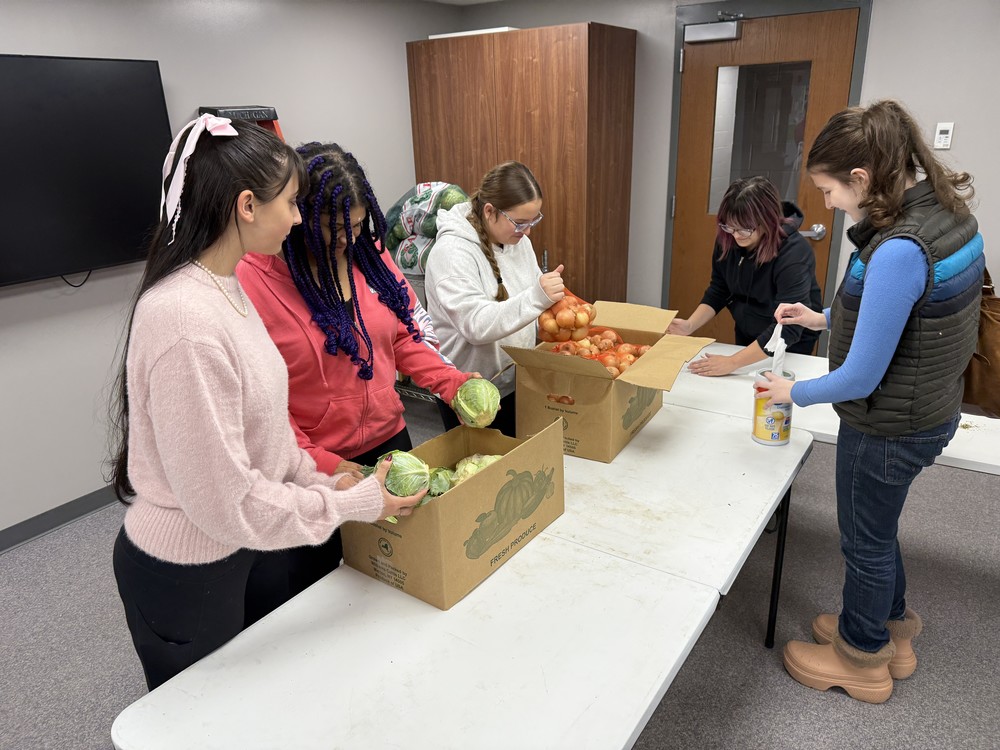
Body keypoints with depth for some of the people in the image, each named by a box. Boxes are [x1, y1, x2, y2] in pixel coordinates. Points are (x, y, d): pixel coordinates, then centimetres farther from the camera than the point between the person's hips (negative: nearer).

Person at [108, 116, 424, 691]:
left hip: (239, 551, 8)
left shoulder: (226, 287, -1)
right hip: (183, 577, -8)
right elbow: (223, 499, -28)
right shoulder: (184, 320, -31)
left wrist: (317, 479, 0)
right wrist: (355, 504, -19)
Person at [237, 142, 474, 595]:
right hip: (312, 468, -5)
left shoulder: (368, 253, -1)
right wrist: (320, 464, -24)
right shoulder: (251, 281, -18)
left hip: (390, 440, 6)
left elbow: (403, 337, 8)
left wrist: (452, 383, -7)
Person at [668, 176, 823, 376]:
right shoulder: (727, 240, -17)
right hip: (746, 336, 5)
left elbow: (788, 328, -40)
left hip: (791, 346, -5)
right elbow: (718, 291, -6)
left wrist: (732, 362, -48)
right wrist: (690, 325, -24)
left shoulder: (793, 253, -34)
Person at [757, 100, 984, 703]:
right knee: (877, 527, 27)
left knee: (866, 541, 14)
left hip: (890, 428, -9)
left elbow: (861, 379, -27)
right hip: (929, 410, 9)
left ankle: (861, 660, 39)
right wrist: (825, 320, 7)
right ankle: (892, 630, 50)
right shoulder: (949, 211, -1)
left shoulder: (899, 251, -32)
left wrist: (793, 393, -10)